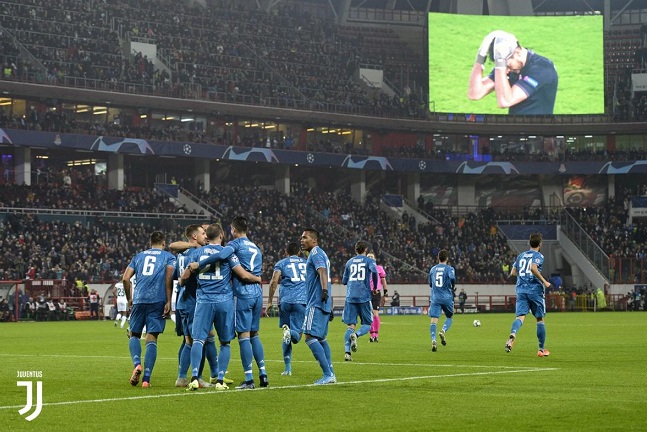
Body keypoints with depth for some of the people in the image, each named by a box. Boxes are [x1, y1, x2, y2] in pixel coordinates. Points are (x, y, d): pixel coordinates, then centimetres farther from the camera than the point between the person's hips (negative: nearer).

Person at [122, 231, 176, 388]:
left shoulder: (139, 256, 20)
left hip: (139, 300, 2)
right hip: (157, 301, -2)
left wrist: (129, 298, 22)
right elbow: (169, 277, -6)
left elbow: (125, 278, 11)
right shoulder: (168, 257, 12)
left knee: (134, 334, 15)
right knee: (151, 338, 0)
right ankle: (146, 379, -6)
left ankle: (137, 364, -12)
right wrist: (168, 301, -6)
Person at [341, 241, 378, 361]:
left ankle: (347, 352, -17)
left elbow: (344, 281, 18)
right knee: (367, 324, 8)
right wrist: (375, 287, -3)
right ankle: (356, 335, -24)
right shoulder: (369, 261, 5)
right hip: (364, 297, -3)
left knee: (350, 325, 1)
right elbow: (374, 271, -16)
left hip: (350, 297, 3)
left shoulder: (349, 262, 15)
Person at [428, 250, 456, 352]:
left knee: (434, 320, -6)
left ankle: (433, 340, -25)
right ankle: (443, 331, -9)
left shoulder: (433, 269, 12)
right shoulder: (449, 268, 1)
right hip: (447, 297, -2)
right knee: (449, 317, 19)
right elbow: (452, 278, -19)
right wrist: (453, 288, 0)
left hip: (435, 298, 2)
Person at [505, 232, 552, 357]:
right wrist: (544, 281, -15)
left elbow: (512, 273, 18)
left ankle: (512, 334, -42)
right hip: (535, 290, -4)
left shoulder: (520, 256, 15)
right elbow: (533, 268, -22)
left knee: (520, 316, -9)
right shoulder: (538, 256, -3)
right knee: (540, 319, 9)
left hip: (521, 290, 4)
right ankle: (541, 349, 14)